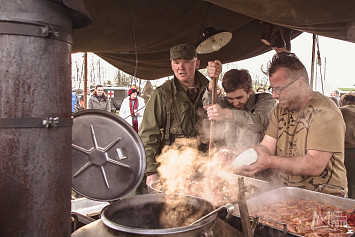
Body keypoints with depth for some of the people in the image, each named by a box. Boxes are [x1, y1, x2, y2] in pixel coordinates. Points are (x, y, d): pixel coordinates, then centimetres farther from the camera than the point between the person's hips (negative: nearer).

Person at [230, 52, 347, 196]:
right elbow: (267, 147, 1)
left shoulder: (325, 112, -15)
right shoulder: (281, 108, 8)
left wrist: (269, 161, -30)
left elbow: (316, 165, -23)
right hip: (286, 194, 6)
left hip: (324, 198, -6)